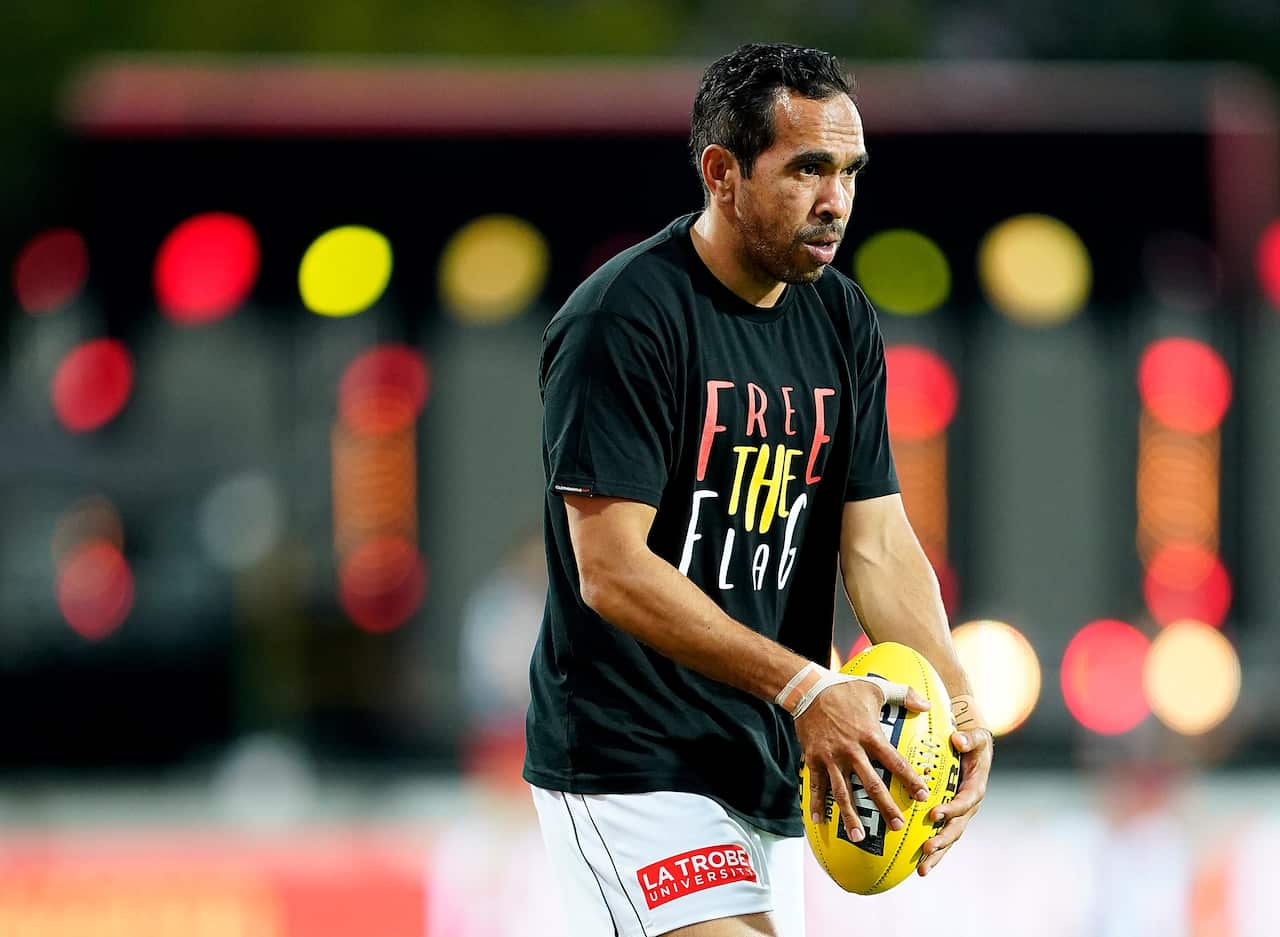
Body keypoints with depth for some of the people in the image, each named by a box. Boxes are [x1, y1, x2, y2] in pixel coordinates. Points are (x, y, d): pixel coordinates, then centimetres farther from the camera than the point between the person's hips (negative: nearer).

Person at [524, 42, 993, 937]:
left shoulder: (841, 320, 8)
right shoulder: (622, 321, -15)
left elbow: (877, 540, 5)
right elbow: (613, 571, -20)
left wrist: (956, 704, -13)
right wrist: (802, 687, -27)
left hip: (770, 766, 8)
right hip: (631, 768, -8)